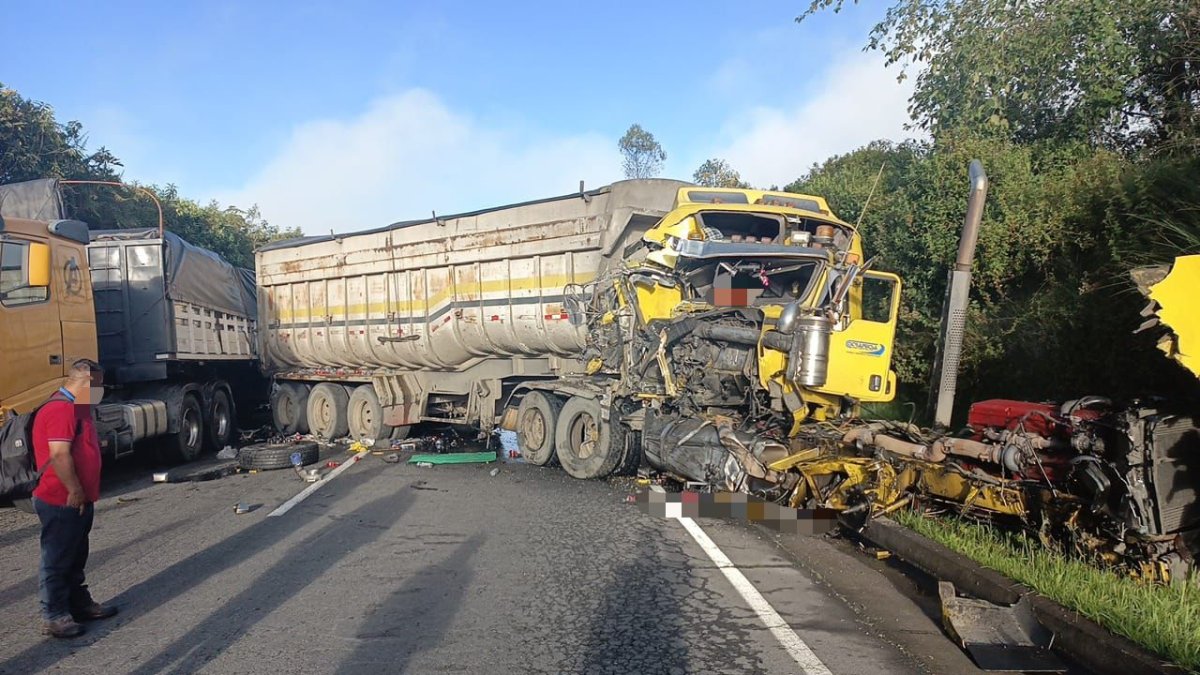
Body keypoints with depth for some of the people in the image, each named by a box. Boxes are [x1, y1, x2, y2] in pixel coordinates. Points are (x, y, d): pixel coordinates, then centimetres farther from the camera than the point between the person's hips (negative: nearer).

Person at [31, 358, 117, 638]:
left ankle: (79, 604, 31)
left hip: (79, 500, 10)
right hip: (62, 501, -10)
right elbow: (59, 455, -26)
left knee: (75, 557, 19)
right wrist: (75, 491, -20)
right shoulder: (60, 409, -21)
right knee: (57, 559, 1)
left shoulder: (77, 408, 14)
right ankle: (53, 617, 11)